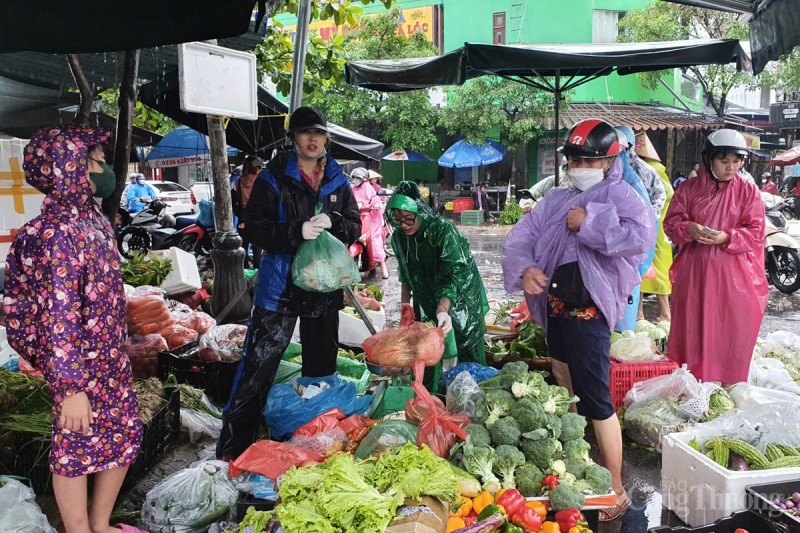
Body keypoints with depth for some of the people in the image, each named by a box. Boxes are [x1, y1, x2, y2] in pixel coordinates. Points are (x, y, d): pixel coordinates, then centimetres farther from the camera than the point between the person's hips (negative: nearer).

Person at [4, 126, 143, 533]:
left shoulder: (92, 217, 5)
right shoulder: (58, 234, -23)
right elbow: (59, 318, -24)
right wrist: (72, 388, -23)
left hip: (110, 356, 9)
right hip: (78, 363, -9)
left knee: (124, 436, 18)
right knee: (76, 450, 7)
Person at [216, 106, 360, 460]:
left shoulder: (337, 181, 9)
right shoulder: (273, 179, -5)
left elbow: (354, 226, 9)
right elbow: (254, 229, -11)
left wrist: (332, 225, -12)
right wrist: (297, 231, -24)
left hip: (324, 286, 5)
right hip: (280, 285, -5)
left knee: (322, 365, 16)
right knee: (259, 365, -6)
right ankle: (232, 448, 3)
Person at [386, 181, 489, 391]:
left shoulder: (442, 230, -27)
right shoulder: (398, 237, -8)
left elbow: (453, 274, -33)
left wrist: (442, 309, -43)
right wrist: (405, 304, 6)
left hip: (461, 297, -5)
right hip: (427, 301, 5)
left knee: (469, 353, 0)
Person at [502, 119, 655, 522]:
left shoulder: (619, 196, -7)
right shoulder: (556, 200, 12)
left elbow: (642, 236, -28)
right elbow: (519, 238, 4)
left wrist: (589, 223, -23)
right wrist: (524, 269, -15)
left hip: (588, 312, -8)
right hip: (556, 309, 8)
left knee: (595, 401, -7)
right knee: (564, 389, 23)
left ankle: (616, 490, 8)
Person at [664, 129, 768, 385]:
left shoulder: (748, 191, 0)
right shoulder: (688, 189, 3)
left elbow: (756, 233, -3)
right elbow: (671, 223, 3)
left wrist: (726, 237, -20)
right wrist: (689, 229, -19)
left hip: (733, 277, -1)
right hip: (694, 273, 1)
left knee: (731, 334, 5)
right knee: (691, 331, 9)